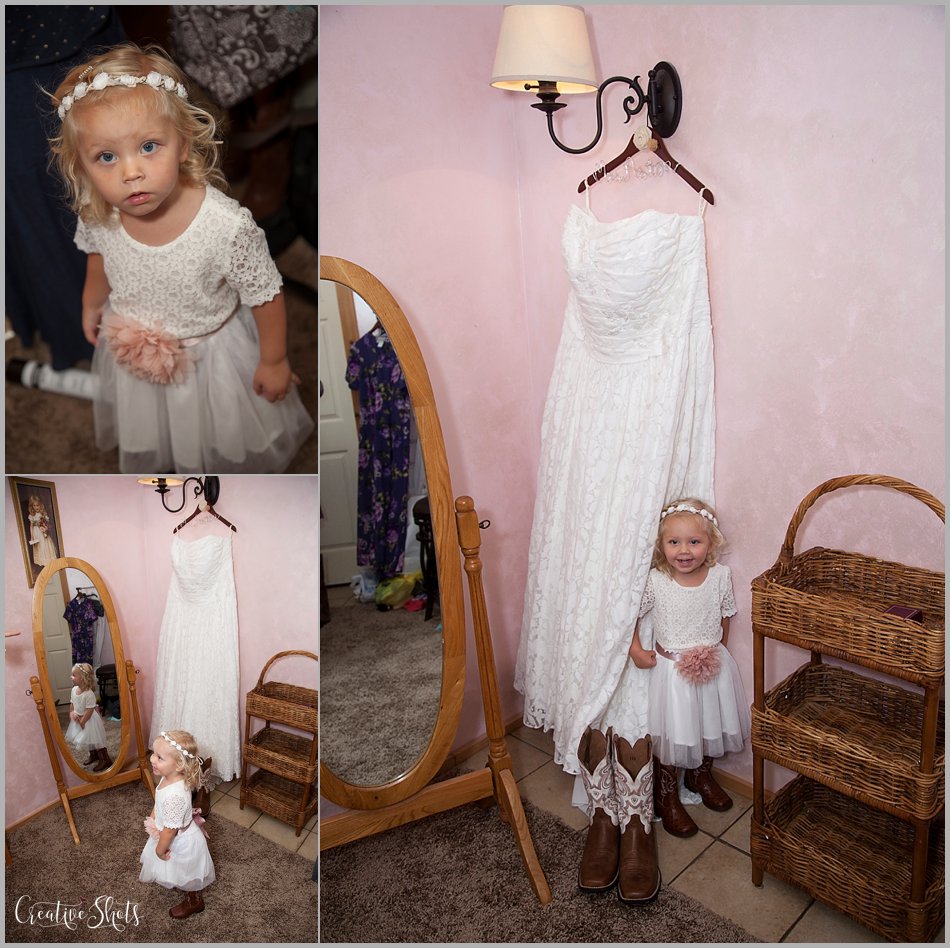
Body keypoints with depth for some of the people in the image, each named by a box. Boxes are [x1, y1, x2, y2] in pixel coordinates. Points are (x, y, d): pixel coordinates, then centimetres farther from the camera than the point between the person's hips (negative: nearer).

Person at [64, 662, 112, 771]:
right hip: (78, 719, 8)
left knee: (95, 740, 2)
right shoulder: (74, 690, -5)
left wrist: (82, 722, -21)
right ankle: (93, 756, 44)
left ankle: (106, 760, 14)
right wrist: (71, 713, -6)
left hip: (89, 720, -8)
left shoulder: (89, 694, -29)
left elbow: (89, 711, -25)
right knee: (88, 739, 23)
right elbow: (72, 704, 8)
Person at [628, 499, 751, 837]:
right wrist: (636, 650, -13)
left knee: (711, 724, 22)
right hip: (671, 669, -3)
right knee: (669, 734, 7)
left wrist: (716, 652, -1)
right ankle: (666, 797, 31)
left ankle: (700, 775, 51)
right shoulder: (655, 581, -20)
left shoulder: (721, 576, -13)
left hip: (712, 666, 3)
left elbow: (725, 617, 1)